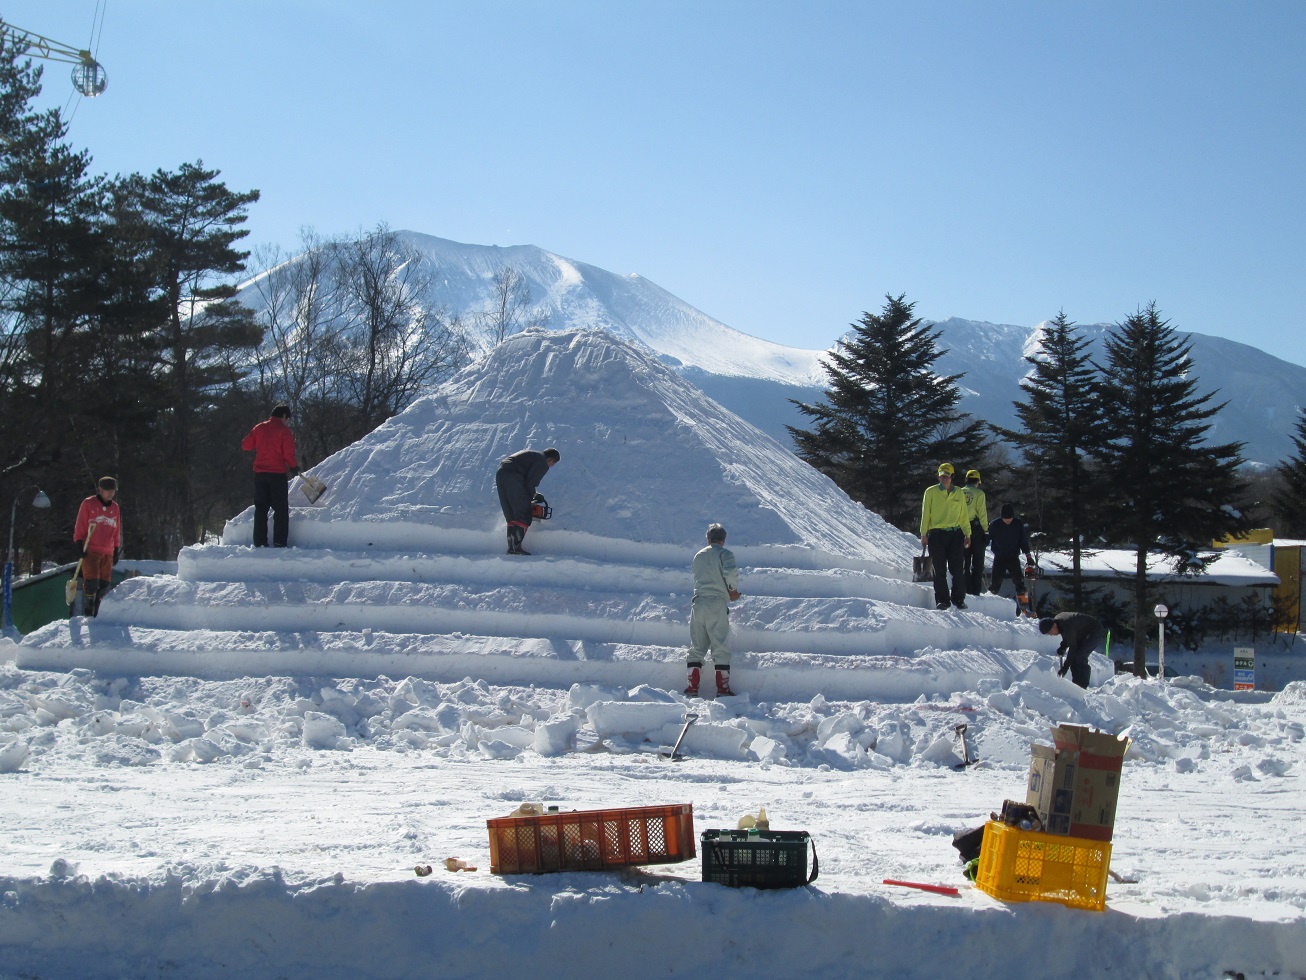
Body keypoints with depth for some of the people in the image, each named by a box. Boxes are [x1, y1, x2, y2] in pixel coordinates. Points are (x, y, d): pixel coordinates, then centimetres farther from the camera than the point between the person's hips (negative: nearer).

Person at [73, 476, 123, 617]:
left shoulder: (115, 508, 15)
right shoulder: (88, 504, 1)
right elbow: (80, 526, 0)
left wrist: (117, 550, 16)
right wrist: (79, 544, -8)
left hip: (108, 553, 5)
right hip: (90, 551, -5)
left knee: (105, 584, 1)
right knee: (91, 582, -12)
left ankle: (97, 614, 6)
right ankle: (87, 613, -5)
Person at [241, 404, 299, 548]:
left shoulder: (259, 428, 8)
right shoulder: (284, 430, -7)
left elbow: (245, 445, 11)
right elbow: (288, 454, -12)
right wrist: (294, 468, 3)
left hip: (260, 473, 5)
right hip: (278, 474, -5)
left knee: (261, 508, 11)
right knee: (281, 509, 1)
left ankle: (260, 542, 9)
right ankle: (279, 542, -6)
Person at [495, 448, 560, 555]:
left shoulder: (530, 454, 30)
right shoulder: (543, 463, 2)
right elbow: (531, 481, -7)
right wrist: (532, 496, 9)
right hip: (513, 478, -9)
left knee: (510, 515, 12)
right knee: (523, 515, -5)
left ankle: (511, 546, 8)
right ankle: (516, 547, -13)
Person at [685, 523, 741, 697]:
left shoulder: (698, 556, 17)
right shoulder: (725, 553, 1)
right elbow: (730, 573, -17)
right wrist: (734, 590, 1)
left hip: (698, 603, 4)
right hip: (717, 604, -4)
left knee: (696, 646, 9)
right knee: (721, 647, 1)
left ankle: (692, 686, 4)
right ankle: (722, 688, -2)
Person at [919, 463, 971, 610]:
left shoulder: (959, 494, 12)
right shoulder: (931, 492, 5)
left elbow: (964, 515, 15)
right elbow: (925, 514, 4)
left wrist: (967, 534, 8)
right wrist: (924, 534, -2)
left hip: (955, 534, 2)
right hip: (936, 534, -1)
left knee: (957, 569, -2)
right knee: (939, 570, -1)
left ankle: (959, 599, 8)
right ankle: (942, 600, 6)